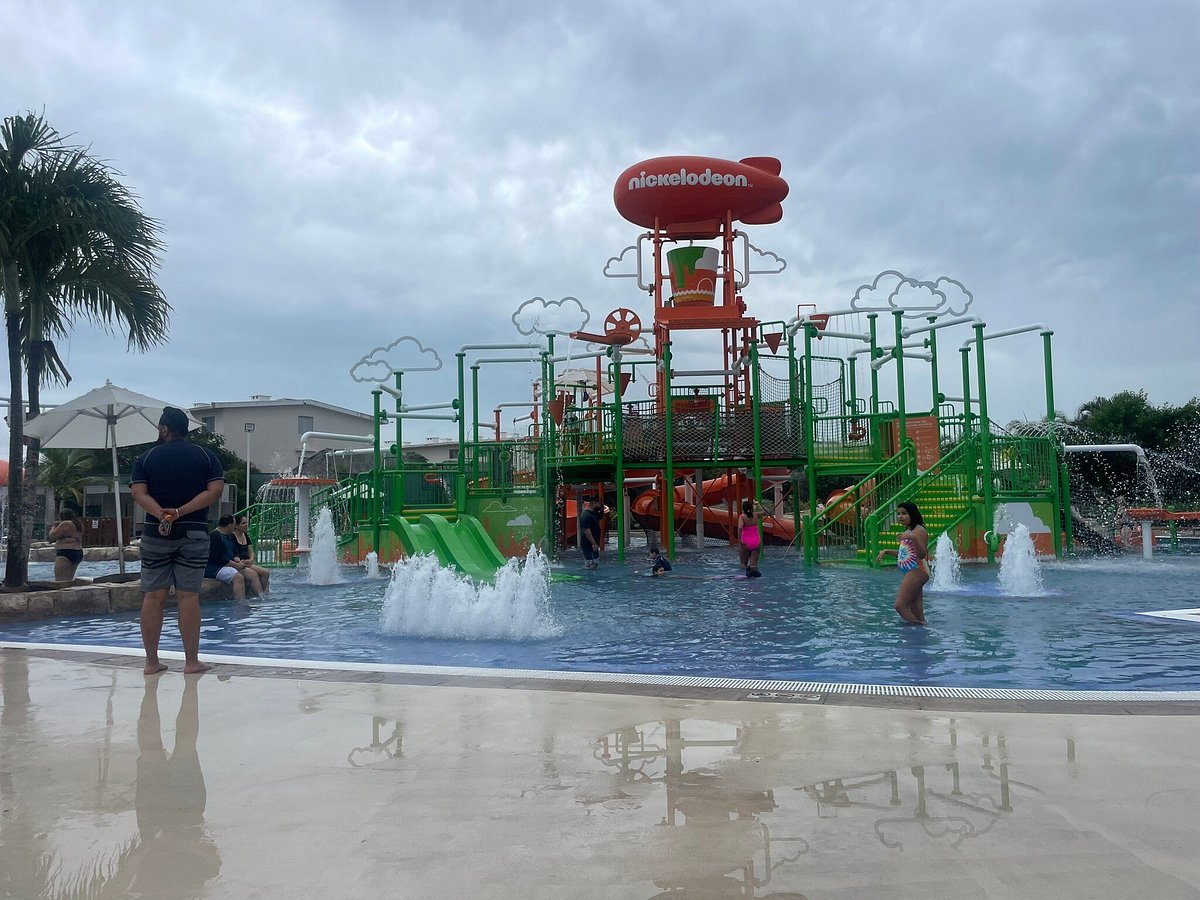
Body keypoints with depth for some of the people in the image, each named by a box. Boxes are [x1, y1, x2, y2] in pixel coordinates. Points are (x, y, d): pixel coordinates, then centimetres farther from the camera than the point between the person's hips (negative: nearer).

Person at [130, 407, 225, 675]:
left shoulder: (146, 458, 6)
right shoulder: (206, 457, 6)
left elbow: (138, 493, -7)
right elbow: (215, 490, -7)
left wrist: (161, 515, -19)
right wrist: (181, 512, -12)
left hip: (155, 534, 1)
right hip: (194, 534, -1)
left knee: (153, 596, 5)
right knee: (188, 596, -1)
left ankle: (151, 661, 10)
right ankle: (191, 661, 2)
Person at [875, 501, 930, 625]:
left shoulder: (919, 530, -11)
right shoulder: (907, 531, 19)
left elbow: (922, 554, -22)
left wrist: (913, 538, -36)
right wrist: (886, 552, 24)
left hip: (917, 571, -10)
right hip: (909, 573, 10)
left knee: (900, 605, -17)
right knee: (916, 613, 7)